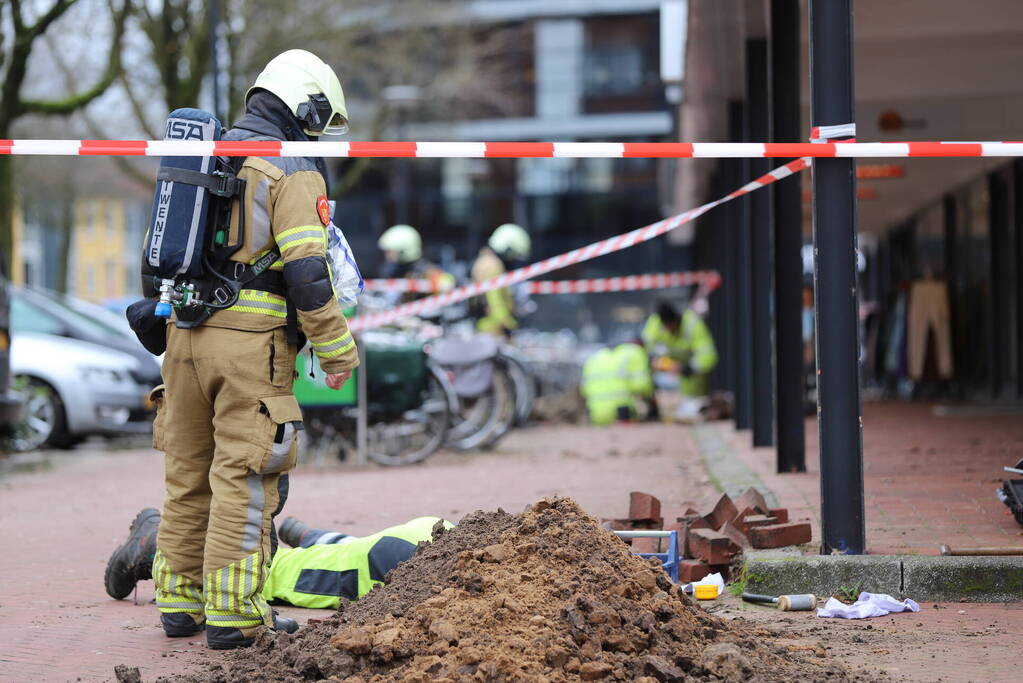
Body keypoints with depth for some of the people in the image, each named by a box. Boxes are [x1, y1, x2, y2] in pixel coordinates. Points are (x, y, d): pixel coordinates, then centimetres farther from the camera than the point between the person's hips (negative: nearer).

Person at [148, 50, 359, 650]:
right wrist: (339, 352, -8)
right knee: (244, 478, -4)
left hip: (185, 331, 7)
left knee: (189, 473, 14)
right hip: (252, 339, -7)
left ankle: (180, 601, 20)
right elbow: (306, 273, -15)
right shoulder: (295, 173, -7)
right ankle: (233, 615, -4)